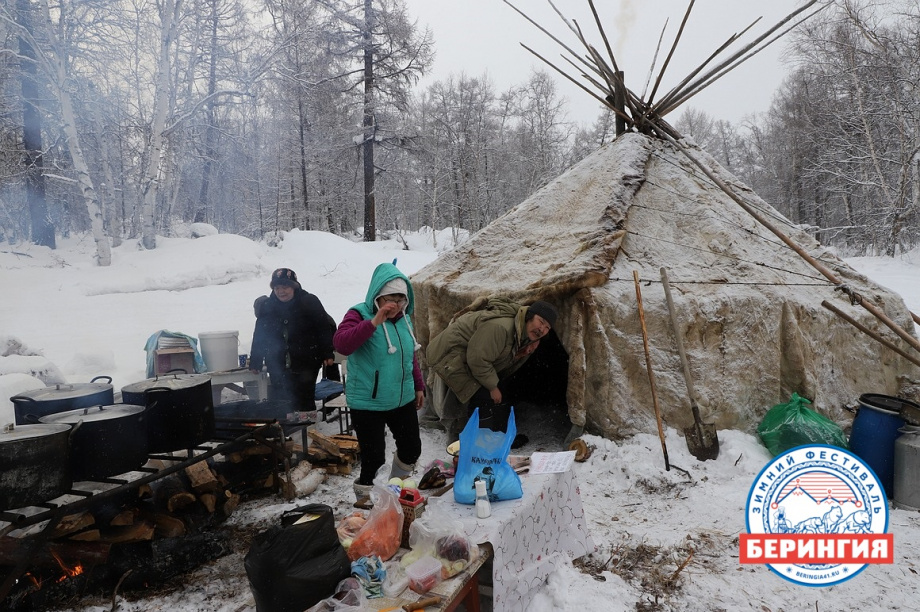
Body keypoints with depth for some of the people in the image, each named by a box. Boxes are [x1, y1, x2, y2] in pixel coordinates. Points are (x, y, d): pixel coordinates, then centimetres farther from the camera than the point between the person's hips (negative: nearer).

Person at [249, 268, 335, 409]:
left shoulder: (309, 302, -4)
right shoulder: (266, 306, 6)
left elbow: (325, 328, -4)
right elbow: (260, 336, 10)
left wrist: (327, 354, -8)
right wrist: (255, 363, 9)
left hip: (305, 365, -3)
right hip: (278, 366, 3)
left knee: (304, 402, 1)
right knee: (279, 401, 2)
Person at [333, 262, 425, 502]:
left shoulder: (404, 319, 5)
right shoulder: (360, 315, -14)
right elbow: (341, 344, -34)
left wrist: (418, 385, 20)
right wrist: (374, 323, -40)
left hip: (403, 400, 7)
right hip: (368, 404, -6)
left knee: (412, 449, 16)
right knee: (374, 457, -2)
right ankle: (364, 497, 25)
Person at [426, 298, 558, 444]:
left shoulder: (524, 333, 2)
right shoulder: (500, 327, -34)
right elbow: (477, 359, -32)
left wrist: (527, 351, -12)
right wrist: (492, 387, -19)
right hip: (448, 355, -10)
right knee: (483, 397, -16)